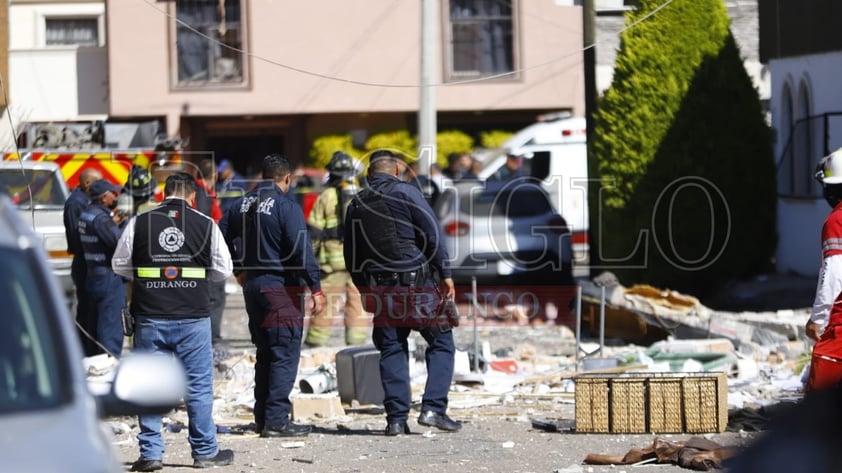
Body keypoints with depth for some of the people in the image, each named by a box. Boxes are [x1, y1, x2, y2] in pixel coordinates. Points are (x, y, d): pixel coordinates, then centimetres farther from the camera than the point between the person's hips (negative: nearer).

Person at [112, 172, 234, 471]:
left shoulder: (139, 223, 1)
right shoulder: (205, 225, 0)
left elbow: (119, 265, 7)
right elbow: (223, 270, 4)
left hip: (149, 316, 1)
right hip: (193, 317, -1)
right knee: (199, 385, 7)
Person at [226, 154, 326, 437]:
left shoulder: (243, 205, 9)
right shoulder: (286, 206, -13)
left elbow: (229, 242, 21)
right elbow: (302, 250, -19)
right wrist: (316, 288, -17)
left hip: (252, 286, 8)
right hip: (281, 287, -7)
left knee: (265, 354, 17)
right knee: (285, 355, -5)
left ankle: (262, 417, 19)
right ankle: (276, 420, -9)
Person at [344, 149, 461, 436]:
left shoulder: (356, 205, 12)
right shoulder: (405, 193, -3)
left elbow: (352, 257, 15)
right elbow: (433, 235, -8)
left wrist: (365, 290, 22)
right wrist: (445, 275, -4)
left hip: (381, 289, 5)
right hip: (416, 282, -5)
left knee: (391, 351, 8)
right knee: (441, 343, 5)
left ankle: (396, 419, 3)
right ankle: (433, 408, -6)